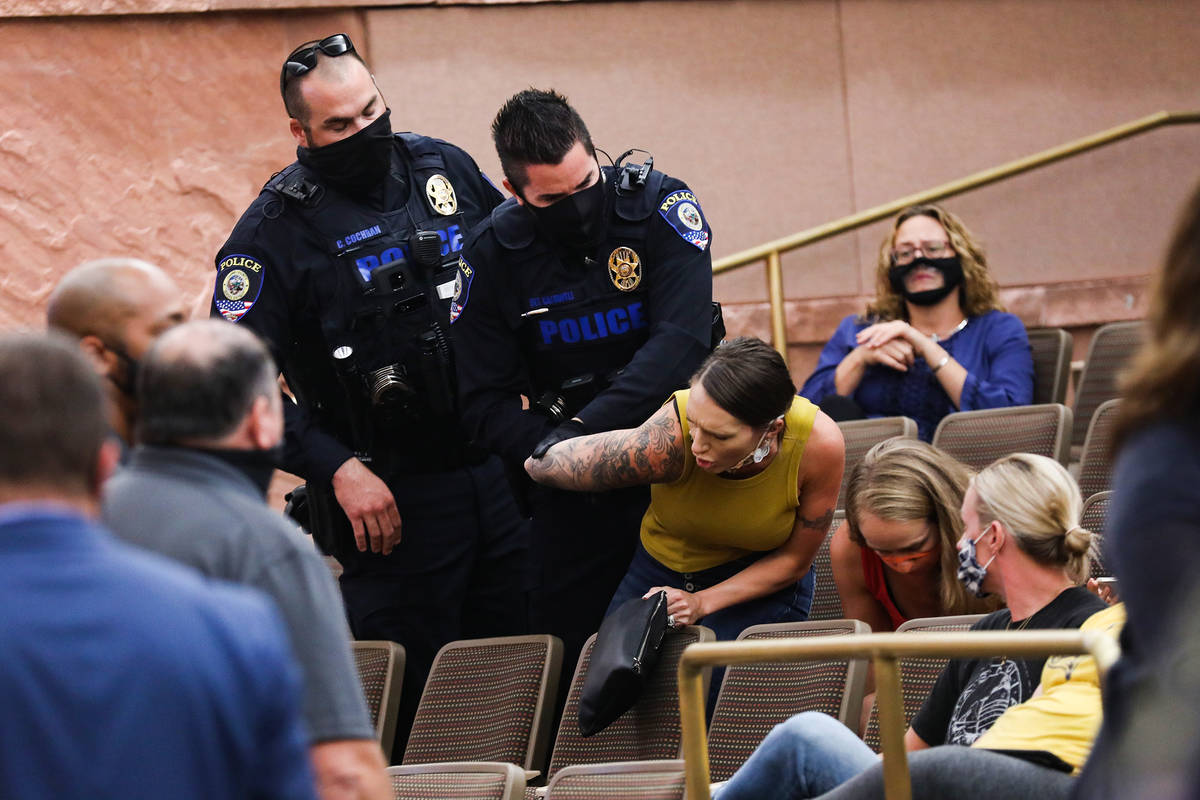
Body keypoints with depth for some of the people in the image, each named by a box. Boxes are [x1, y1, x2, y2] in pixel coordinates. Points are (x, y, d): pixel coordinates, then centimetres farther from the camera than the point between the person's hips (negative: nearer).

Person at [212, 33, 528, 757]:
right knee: (413, 697, 0)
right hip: (389, 494, -4)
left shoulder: (445, 169, 5)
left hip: (500, 468, 5)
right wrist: (338, 469, -18)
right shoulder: (278, 229, -9)